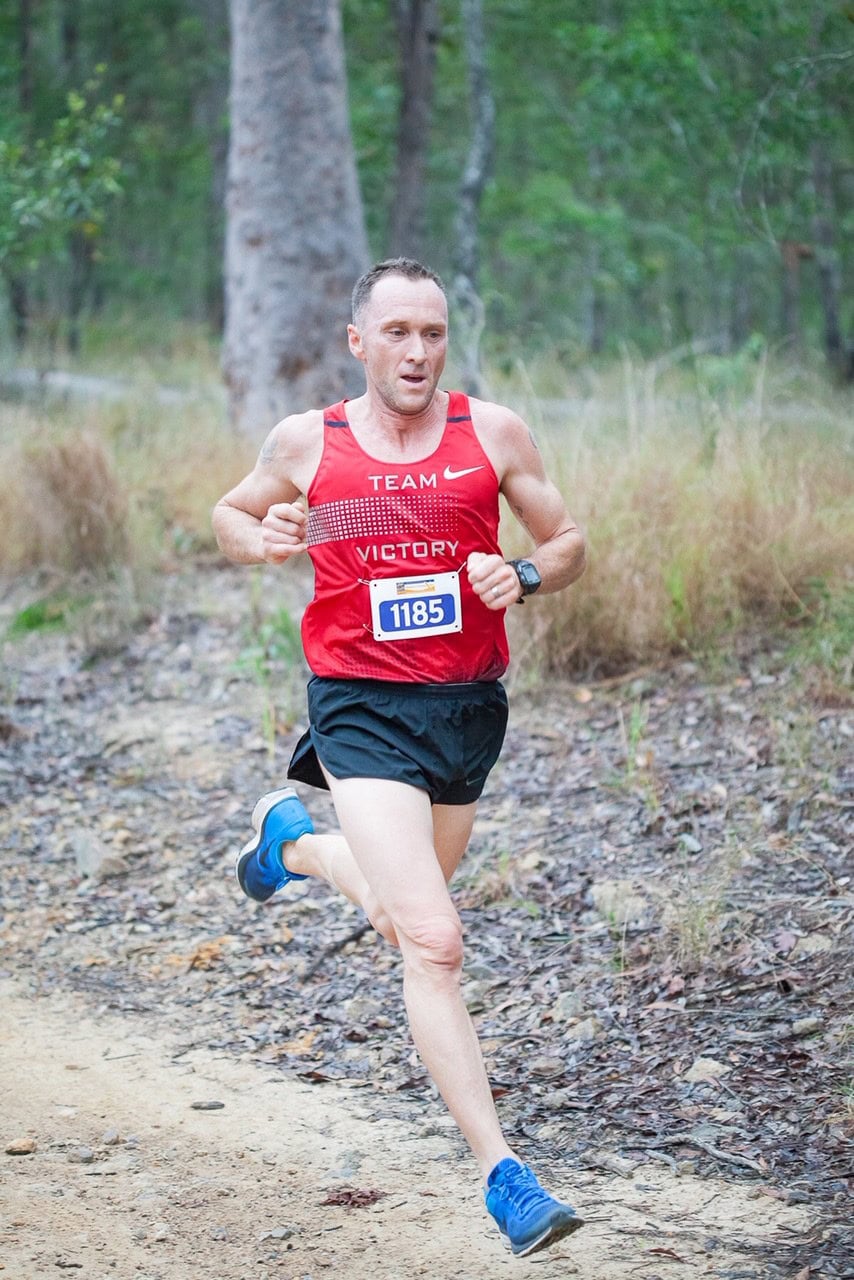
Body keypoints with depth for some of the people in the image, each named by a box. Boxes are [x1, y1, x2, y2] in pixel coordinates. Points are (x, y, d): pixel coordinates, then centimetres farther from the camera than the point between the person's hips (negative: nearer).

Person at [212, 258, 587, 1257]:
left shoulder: (492, 432, 2)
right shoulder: (307, 443, 0)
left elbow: (566, 543, 11)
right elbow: (229, 515, 17)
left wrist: (522, 576, -11)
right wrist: (259, 541, -6)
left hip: (470, 705, 4)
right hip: (363, 711, -3)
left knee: (405, 913, 23)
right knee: (432, 941, -16)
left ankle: (290, 840, 55)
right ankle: (501, 1174, -13)